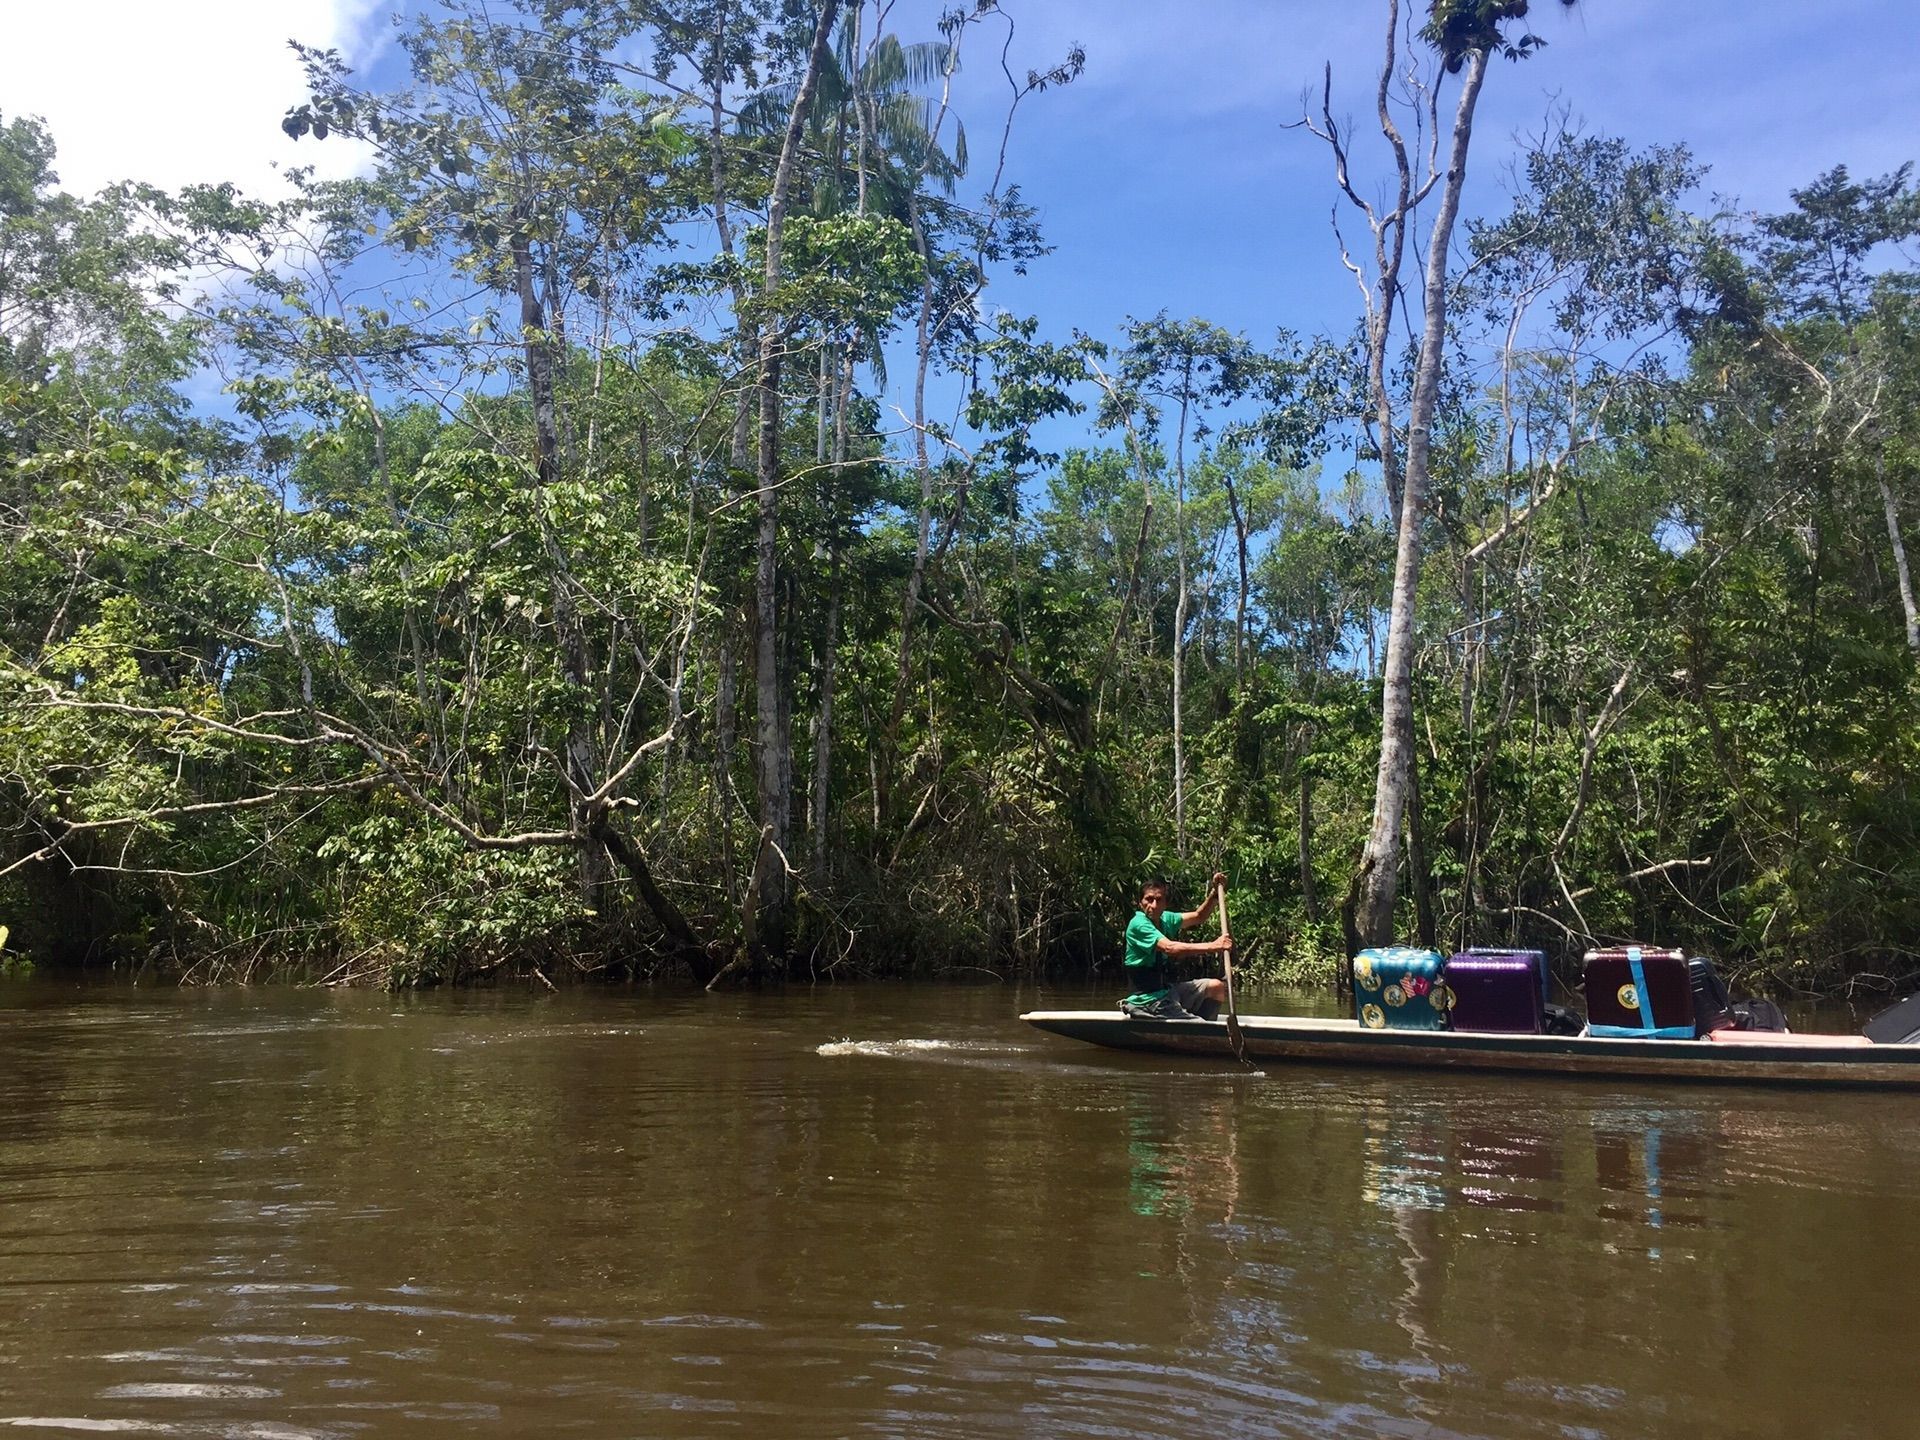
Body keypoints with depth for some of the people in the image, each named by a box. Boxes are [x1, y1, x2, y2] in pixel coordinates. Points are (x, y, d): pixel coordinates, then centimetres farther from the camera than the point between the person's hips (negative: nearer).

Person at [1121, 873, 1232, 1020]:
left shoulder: (1165, 919, 7)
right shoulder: (1138, 924, -21)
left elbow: (1198, 917, 14)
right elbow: (1169, 947, -34)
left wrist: (1215, 892, -3)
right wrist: (1212, 946, -39)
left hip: (1168, 987, 9)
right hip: (1151, 998, -9)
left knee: (1217, 987, 10)